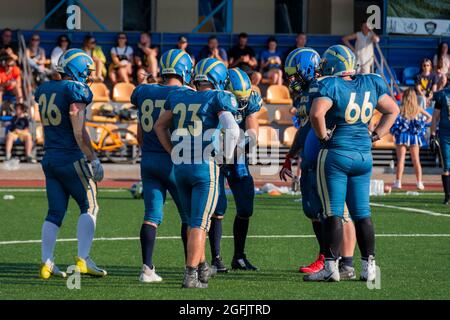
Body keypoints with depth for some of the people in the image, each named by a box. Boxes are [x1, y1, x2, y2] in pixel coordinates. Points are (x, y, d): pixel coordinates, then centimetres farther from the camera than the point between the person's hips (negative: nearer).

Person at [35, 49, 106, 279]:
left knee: (55, 212, 9)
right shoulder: (75, 90, -12)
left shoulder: (44, 90, 11)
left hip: (49, 157, 7)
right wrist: (94, 160, -11)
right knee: (89, 207, 3)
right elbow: (80, 134, -15)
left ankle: (46, 263, 3)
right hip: (71, 158, -7)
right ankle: (83, 259, -6)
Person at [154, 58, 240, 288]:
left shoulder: (178, 97, 9)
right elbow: (232, 130, -19)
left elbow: (160, 126, 19)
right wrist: (226, 157, -4)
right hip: (206, 168, -5)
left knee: (193, 220, 20)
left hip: (180, 167, 5)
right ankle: (191, 276, -5)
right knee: (199, 224, -1)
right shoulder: (218, 99, -7)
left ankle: (202, 267, 32)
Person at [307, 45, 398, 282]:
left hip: (336, 155, -6)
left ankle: (331, 267, -4)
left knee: (333, 213, -3)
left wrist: (323, 137, -12)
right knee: (362, 214, 10)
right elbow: (392, 111, 16)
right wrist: (376, 136, 15)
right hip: (364, 155, 6)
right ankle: (369, 266, 11)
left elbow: (316, 114, -28)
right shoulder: (370, 84, 6)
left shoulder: (331, 86, -13)